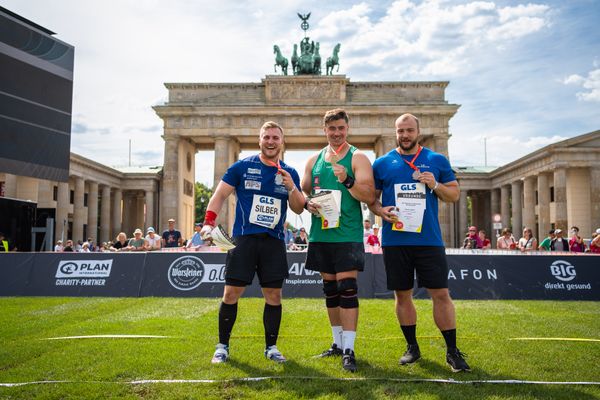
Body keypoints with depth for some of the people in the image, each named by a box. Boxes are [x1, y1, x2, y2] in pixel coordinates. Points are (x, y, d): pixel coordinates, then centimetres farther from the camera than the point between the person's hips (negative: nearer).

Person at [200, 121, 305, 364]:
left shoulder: (289, 173, 10)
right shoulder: (242, 167, 2)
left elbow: (299, 209, 9)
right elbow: (220, 195, 2)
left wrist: (291, 187, -9)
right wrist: (209, 223, -11)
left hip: (274, 242, 3)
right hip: (244, 239, -2)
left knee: (274, 295, 4)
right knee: (231, 293, -1)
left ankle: (271, 347, 20)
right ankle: (222, 346, 15)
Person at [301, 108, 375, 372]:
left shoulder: (358, 158, -1)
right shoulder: (314, 160, 13)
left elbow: (369, 196, -10)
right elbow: (302, 192, 16)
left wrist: (347, 181, -26)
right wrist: (308, 203, -6)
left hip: (348, 235, -5)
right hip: (320, 234, 5)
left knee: (347, 288, -9)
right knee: (330, 289, 12)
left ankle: (348, 349, -3)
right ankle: (338, 343, 25)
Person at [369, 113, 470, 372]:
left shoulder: (437, 160, 8)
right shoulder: (382, 163, 8)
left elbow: (455, 195, 11)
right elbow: (370, 197, 11)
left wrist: (435, 186, -8)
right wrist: (380, 210, -10)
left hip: (429, 240, -1)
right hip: (394, 241, 1)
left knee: (441, 293, -1)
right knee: (402, 294, 8)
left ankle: (452, 351, 13)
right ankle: (412, 347, 25)